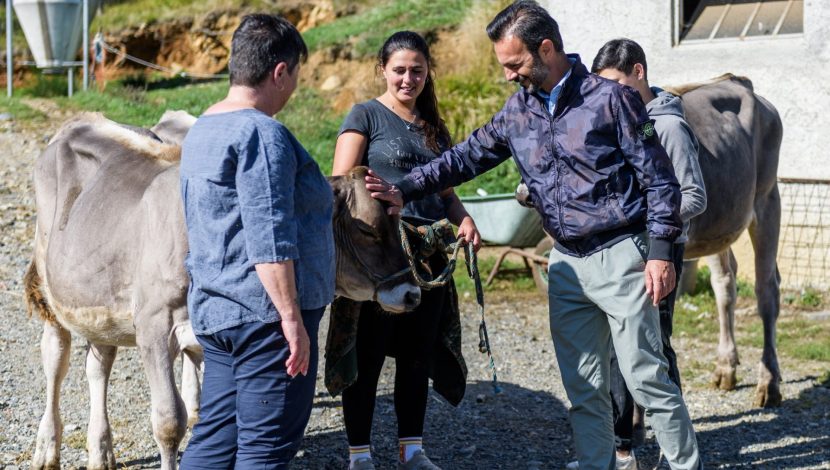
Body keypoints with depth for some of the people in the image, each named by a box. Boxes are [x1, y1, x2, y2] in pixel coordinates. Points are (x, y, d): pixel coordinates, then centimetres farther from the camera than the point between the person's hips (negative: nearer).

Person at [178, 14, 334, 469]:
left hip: (212, 311, 10)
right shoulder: (263, 134, -15)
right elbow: (269, 239, -21)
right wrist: (292, 316, -21)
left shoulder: (202, 130, 17)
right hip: (263, 312, -10)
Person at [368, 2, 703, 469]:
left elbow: (659, 178, -9)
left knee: (647, 378, -4)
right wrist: (404, 190, 6)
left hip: (620, 256, -6)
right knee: (584, 387, 9)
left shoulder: (610, 98, -10)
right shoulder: (519, 110, 8)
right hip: (567, 263, 6)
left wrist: (660, 252, -14)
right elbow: (468, 156, 15)